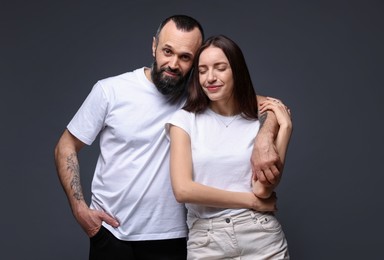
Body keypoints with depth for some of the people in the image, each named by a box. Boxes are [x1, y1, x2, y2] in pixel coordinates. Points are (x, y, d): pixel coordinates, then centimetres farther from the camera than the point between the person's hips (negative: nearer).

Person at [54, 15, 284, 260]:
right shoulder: (110, 91, -7)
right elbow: (66, 147, 1)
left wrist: (264, 138, -29)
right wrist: (80, 208, -9)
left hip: (171, 237, 1)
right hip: (111, 233, 0)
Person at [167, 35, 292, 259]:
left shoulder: (260, 123, 3)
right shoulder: (185, 120, -2)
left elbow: (265, 190, -8)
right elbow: (183, 189, -13)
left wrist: (284, 127, -9)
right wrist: (250, 200, -8)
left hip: (262, 239, 1)